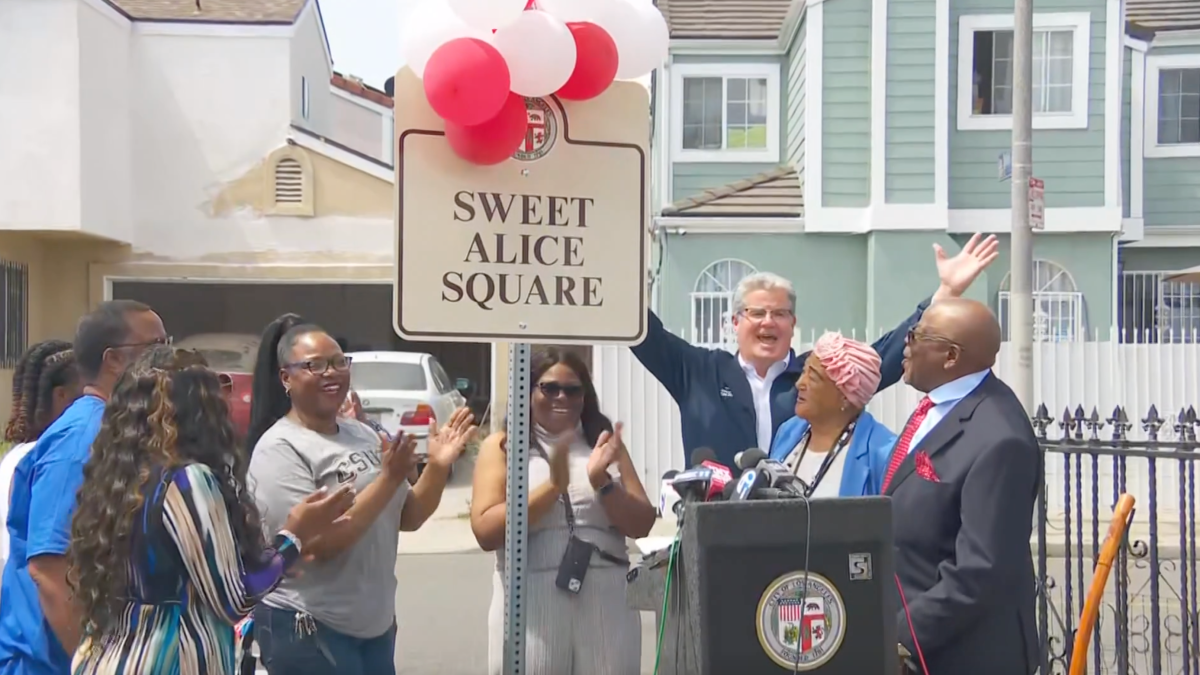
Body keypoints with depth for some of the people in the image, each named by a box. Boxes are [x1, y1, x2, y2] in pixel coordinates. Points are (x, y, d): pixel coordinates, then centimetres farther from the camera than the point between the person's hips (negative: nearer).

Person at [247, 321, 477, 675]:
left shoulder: (362, 434, 8)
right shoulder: (280, 449, -13)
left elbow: (407, 518, 11)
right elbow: (318, 544, -22)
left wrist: (438, 466, -5)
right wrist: (389, 478, -23)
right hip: (307, 628, -7)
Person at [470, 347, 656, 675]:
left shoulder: (604, 442, 13)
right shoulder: (501, 447, 5)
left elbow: (641, 524, 8)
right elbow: (486, 532, -7)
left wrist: (601, 482, -9)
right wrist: (553, 486, -16)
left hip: (605, 603, 3)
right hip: (533, 603, -2)